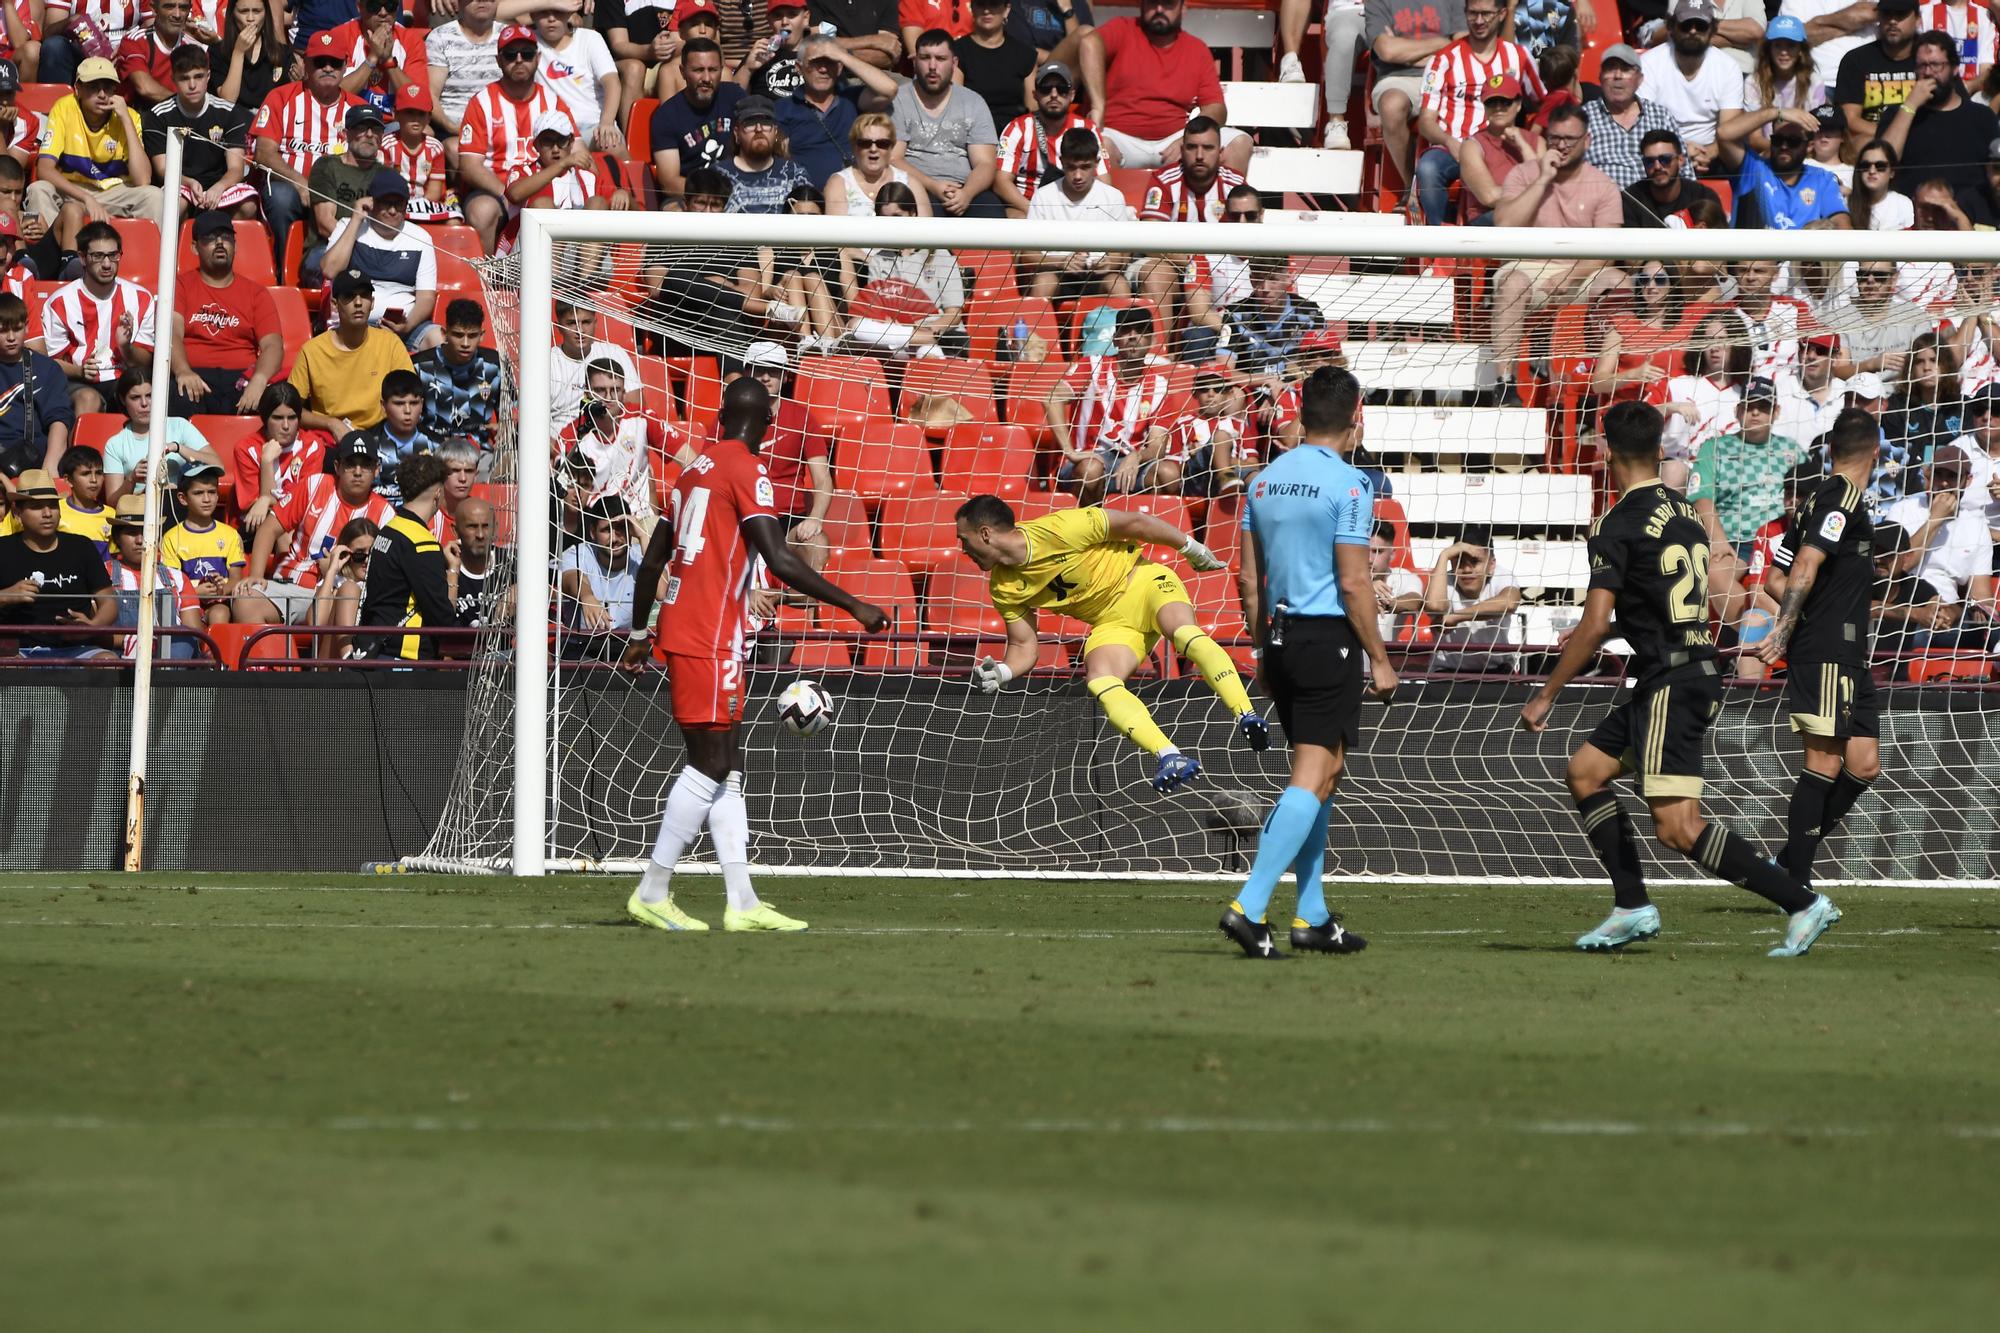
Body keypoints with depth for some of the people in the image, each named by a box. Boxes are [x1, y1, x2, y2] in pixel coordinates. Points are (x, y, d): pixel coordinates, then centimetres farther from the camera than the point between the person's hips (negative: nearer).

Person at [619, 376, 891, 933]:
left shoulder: (694, 472, 17)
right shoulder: (746, 471, -9)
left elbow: (652, 562, 21)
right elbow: (779, 561, -18)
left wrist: (639, 636, 30)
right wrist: (853, 604, -14)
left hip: (680, 634, 9)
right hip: (710, 640, -9)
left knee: (725, 767, 8)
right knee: (711, 765, -7)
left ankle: (742, 902, 5)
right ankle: (653, 892, -6)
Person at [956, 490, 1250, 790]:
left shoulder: (1058, 530, -22)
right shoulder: (1003, 589, -3)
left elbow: (1133, 522, -13)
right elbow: (1023, 647, 4)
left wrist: (1192, 548, -5)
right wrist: (1000, 673, -18)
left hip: (1144, 583, -4)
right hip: (1111, 624, 4)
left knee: (1184, 632, -35)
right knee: (1099, 682, -26)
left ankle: (1247, 718, -43)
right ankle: (1171, 758, -39)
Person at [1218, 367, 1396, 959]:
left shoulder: (1266, 479, 10)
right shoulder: (1347, 483, -12)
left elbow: (1249, 579, 12)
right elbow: (1353, 583, -15)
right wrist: (1380, 662, -8)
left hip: (1281, 638, 8)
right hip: (1330, 641, -8)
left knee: (1319, 775, 16)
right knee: (1314, 777, -7)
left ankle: (1311, 917, 17)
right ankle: (1249, 906, -18)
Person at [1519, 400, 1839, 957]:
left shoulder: (1617, 526, -13)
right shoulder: (1685, 511, 12)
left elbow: (1596, 626, -18)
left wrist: (1545, 697, -9)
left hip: (1671, 683, -9)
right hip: (1699, 672, 9)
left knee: (1677, 828, -13)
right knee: (1584, 771, 17)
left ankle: (1802, 902, -15)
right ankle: (1632, 906, 14)